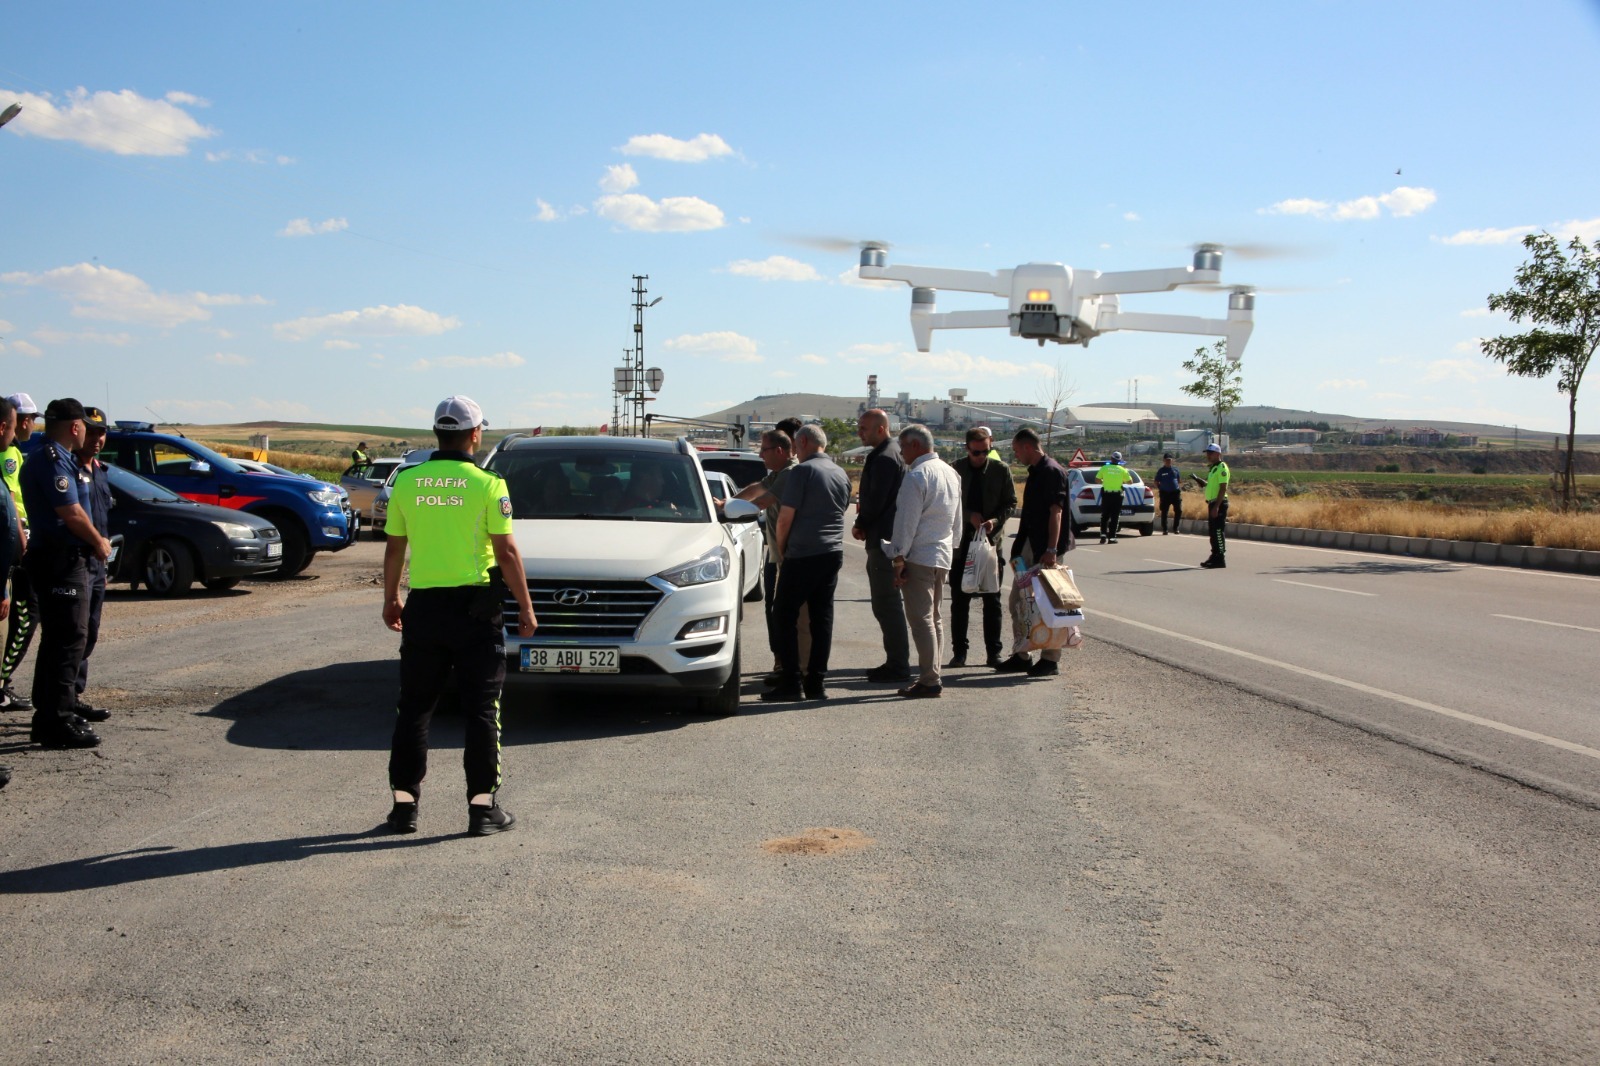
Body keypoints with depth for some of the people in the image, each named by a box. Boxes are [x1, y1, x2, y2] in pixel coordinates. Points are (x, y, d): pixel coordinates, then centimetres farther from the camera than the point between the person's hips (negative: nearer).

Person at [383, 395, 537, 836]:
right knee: (481, 709, 4)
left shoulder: (406, 482, 3)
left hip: (423, 606, 3)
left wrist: (390, 599, 22)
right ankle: (483, 806, 5)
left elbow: (394, 548, 9)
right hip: (474, 607, -3)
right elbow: (506, 552, -8)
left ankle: (404, 804, 14)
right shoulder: (486, 484, -8)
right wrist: (526, 608, 0)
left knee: (413, 708, 12)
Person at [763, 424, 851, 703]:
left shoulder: (802, 472, -11)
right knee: (822, 617, 8)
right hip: (833, 554, 7)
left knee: (784, 615, 0)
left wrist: (781, 550, 3)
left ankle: (791, 682, -4)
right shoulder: (841, 475, 12)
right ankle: (817, 683, 8)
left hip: (803, 555, -7)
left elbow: (785, 517, -13)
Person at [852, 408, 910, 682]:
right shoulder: (892, 453, 17)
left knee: (887, 604, -6)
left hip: (883, 539, -11)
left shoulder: (884, 458, -16)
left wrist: (861, 525, -4)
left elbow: (875, 501, -20)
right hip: (887, 538, 11)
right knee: (887, 604, 15)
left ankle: (898, 665, -3)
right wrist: (864, 517, 7)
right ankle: (896, 662, 21)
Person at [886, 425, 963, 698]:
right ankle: (932, 674, 18)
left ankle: (929, 681, -8)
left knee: (920, 619, -7)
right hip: (943, 555, 9)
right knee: (934, 618, 15)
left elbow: (907, 522, -16)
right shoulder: (951, 473, 13)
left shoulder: (916, 476, -14)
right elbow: (958, 520, 19)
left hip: (918, 556, -9)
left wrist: (899, 560, -12)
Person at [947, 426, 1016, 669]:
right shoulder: (955, 469, -3)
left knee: (992, 601, 5)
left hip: (991, 541, 0)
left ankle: (994, 652, 13)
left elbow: (1011, 503, 3)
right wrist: (969, 515, -15)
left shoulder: (1001, 470, 0)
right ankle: (959, 652, 11)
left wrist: (996, 520, -15)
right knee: (959, 601, 4)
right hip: (961, 542, 0)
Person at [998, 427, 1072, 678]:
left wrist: (1051, 549, -28)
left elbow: (1056, 512, -22)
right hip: (1029, 545, 10)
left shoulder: (1052, 471, -14)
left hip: (1045, 548, -10)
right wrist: (1018, 547, 19)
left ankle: (1051, 660, 4)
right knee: (1018, 601, 12)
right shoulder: (1035, 472, 16)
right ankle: (1021, 656, 19)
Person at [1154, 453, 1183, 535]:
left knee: (1178, 511, -3)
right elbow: (1156, 482, 10)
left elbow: (1179, 480, 19)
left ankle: (1176, 528, 10)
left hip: (1175, 492, 2)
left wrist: (1179, 488, 6)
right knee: (1164, 512, -1)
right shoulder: (1161, 471, 4)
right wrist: (1160, 489, -1)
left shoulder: (1175, 469, 11)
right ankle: (1164, 529, 7)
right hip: (1165, 493, -2)